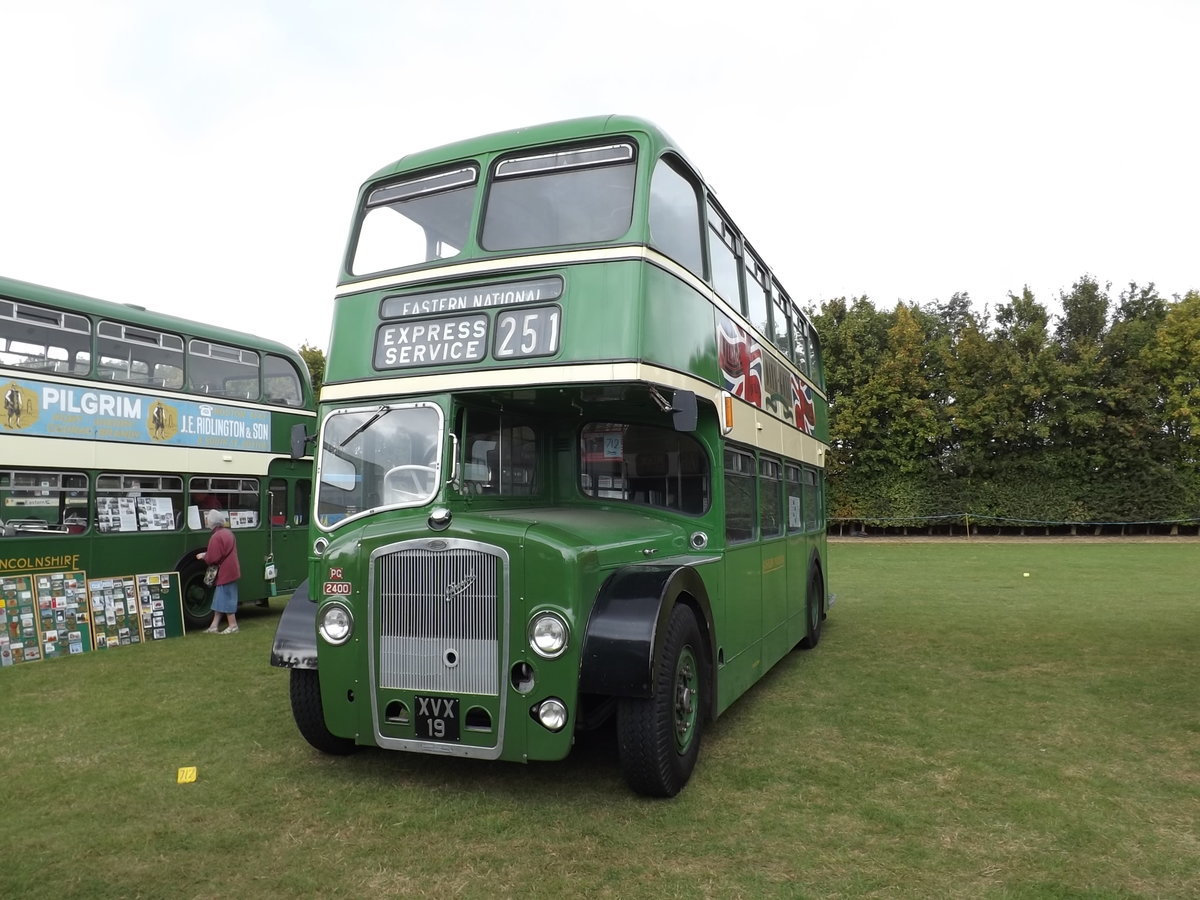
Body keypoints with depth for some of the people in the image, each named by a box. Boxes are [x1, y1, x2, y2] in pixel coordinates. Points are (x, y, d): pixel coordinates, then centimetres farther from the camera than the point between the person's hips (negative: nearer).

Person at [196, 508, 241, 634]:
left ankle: (233, 625, 5)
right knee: (219, 598, 12)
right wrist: (207, 554, 15)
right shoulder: (228, 532, 10)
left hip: (225, 572, -9)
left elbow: (212, 558, -19)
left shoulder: (216, 537, -19)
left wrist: (203, 556, 0)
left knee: (226, 598, -1)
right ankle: (214, 626, 16)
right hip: (231, 570, 9)